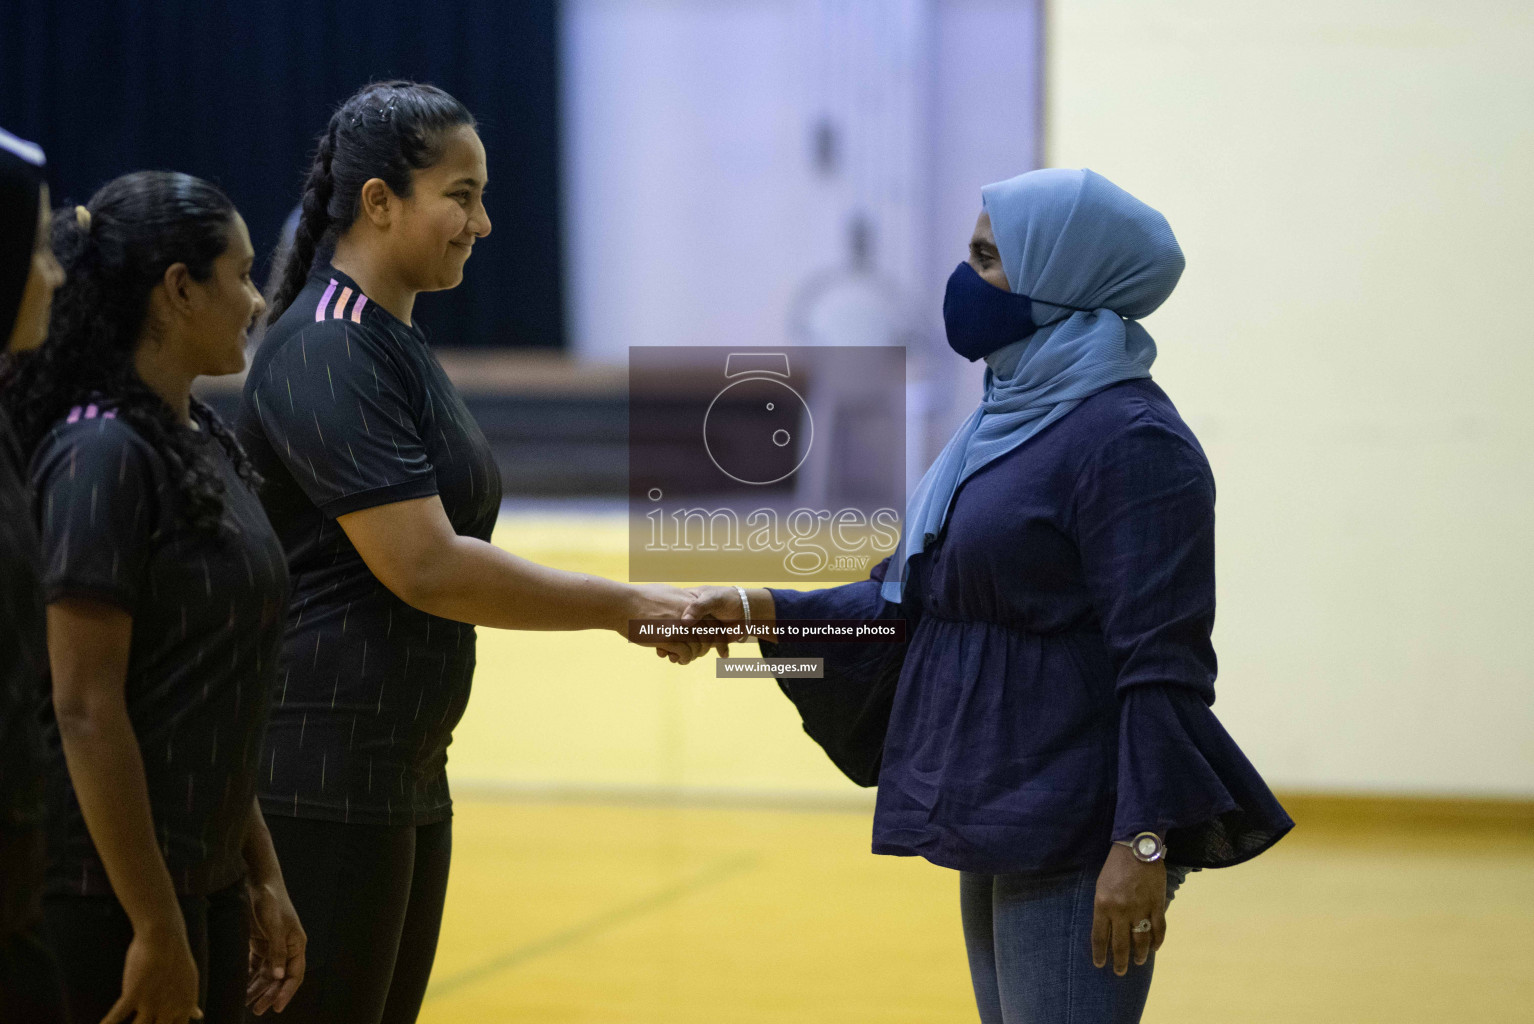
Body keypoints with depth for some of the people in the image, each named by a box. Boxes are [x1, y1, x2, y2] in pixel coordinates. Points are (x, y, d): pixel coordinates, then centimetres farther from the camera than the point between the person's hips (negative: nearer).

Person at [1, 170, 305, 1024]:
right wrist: (156, 928, -19)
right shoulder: (103, 453, -16)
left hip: (207, 880, 8)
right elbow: (86, 711, -19)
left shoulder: (205, 442, 11)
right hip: (110, 895, -8)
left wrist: (262, 877, 15)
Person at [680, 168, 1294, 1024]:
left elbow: (1163, 663, -21)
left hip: (1073, 843, -10)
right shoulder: (1008, 420, 14)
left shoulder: (1128, 438, -16)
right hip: (998, 827, 10)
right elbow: (911, 597, 14)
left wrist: (1146, 844, -26)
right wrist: (764, 612, 4)